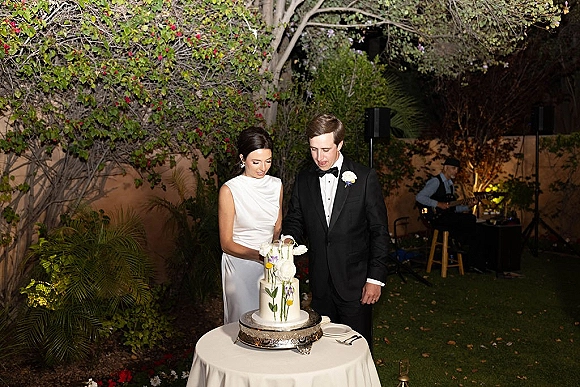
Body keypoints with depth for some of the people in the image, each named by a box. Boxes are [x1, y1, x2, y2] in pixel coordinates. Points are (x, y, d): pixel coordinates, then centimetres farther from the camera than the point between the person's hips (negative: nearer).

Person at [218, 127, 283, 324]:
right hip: (240, 266, -4)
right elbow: (226, 244, -10)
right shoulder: (229, 190, -12)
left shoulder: (276, 185, 2)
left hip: (271, 267, 4)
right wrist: (258, 254, -26)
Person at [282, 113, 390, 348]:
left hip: (355, 283, -3)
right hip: (320, 285, 3)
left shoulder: (364, 177, -6)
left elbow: (379, 230, -5)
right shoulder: (303, 180, 5)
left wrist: (376, 278, -8)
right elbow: (295, 221, 12)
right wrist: (289, 238, -12)